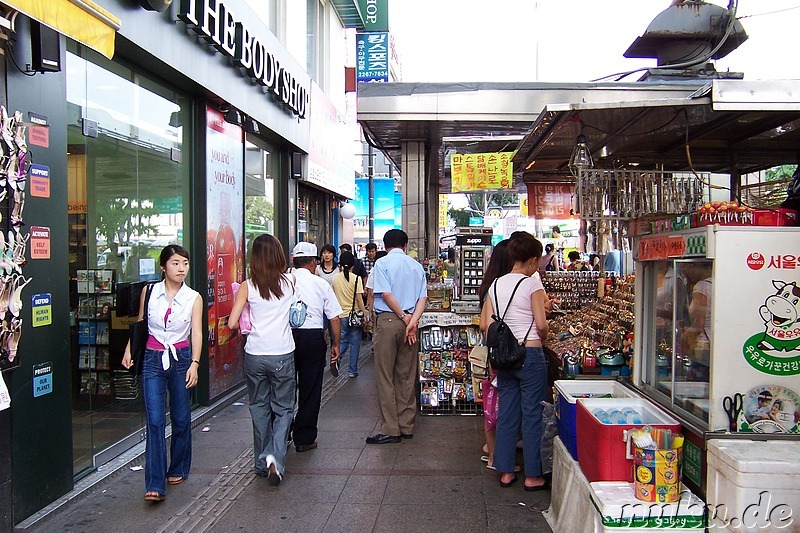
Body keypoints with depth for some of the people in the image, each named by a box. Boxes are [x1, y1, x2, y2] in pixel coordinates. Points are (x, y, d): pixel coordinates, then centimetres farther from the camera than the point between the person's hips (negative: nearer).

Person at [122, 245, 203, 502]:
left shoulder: (193, 298, -2)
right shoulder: (149, 292, 1)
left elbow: (196, 333, -8)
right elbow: (140, 324, 14)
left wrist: (194, 363, -20)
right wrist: (129, 350, 6)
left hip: (181, 358, 0)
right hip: (153, 359, 0)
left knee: (181, 418, 9)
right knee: (155, 420, -7)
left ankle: (178, 469, 31)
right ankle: (155, 485, -6)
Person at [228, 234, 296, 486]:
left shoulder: (247, 286, -5)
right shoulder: (289, 281, -3)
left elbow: (232, 323, -7)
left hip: (255, 355, 1)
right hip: (283, 354, -1)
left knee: (259, 408, 17)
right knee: (283, 409, 11)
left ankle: (262, 462, 24)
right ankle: (275, 457, -9)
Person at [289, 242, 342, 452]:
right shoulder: (321, 284, 2)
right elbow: (334, 318, 2)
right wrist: (335, 344, 11)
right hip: (313, 338, -1)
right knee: (310, 390, 8)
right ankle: (304, 439, 14)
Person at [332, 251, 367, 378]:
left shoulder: (336, 279, 2)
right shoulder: (356, 279, -10)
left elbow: (334, 297, 9)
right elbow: (359, 298, -12)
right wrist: (364, 313, -7)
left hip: (341, 315, 4)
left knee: (343, 340, 16)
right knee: (355, 342, 7)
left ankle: (336, 356, -14)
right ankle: (352, 370, 10)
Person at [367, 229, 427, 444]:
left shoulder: (382, 263, -2)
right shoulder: (416, 266, 11)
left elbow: (386, 293, -13)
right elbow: (423, 298, 1)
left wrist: (403, 317, -6)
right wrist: (412, 321, -8)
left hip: (388, 320, -5)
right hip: (410, 321, 5)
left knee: (385, 377, 1)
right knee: (406, 377, 11)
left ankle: (390, 430, 2)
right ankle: (406, 426, 18)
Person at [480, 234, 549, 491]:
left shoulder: (496, 285, 7)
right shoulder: (532, 283, -10)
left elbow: (485, 325, 4)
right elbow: (541, 324, -14)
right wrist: (543, 337, 5)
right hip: (530, 354, -6)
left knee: (507, 413, 12)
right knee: (532, 414, 4)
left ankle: (506, 471, 20)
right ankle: (533, 475, 12)